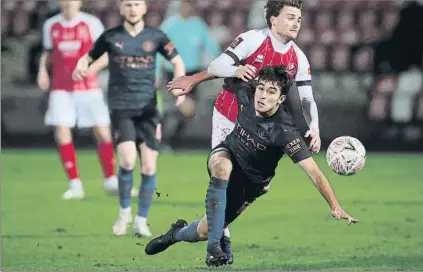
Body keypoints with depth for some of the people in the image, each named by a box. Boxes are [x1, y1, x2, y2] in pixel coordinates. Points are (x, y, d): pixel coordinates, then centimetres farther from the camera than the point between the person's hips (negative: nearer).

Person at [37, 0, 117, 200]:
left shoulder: (91, 23, -3)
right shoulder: (50, 25, 6)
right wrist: (43, 70, 1)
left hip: (88, 86, -1)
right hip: (61, 88, 1)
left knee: (102, 131, -2)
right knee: (61, 132, -11)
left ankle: (110, 181, 15)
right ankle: (75, 184, -1)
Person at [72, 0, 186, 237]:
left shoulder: (155, 36, 5)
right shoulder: (110, 37, 3)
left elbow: (178, 62, 12)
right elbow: (89, 59, 14)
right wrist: (81, 67, -10)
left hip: (148, 108, 2)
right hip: (121, 107, -2)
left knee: (149, 167, -3)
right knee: (128, 161, -19)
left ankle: (142, 220, 13)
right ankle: (124, 212, 5)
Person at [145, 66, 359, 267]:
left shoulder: (284, 131, -35)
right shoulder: (246, 93, -23)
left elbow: (313, 172, -38)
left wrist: (335, 207, -46)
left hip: (250, 182, -2)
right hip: (226, 155, 2)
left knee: (203, 232, 0)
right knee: (222, 167, -37)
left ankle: (177, 233, 39)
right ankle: (213, 246, -31)